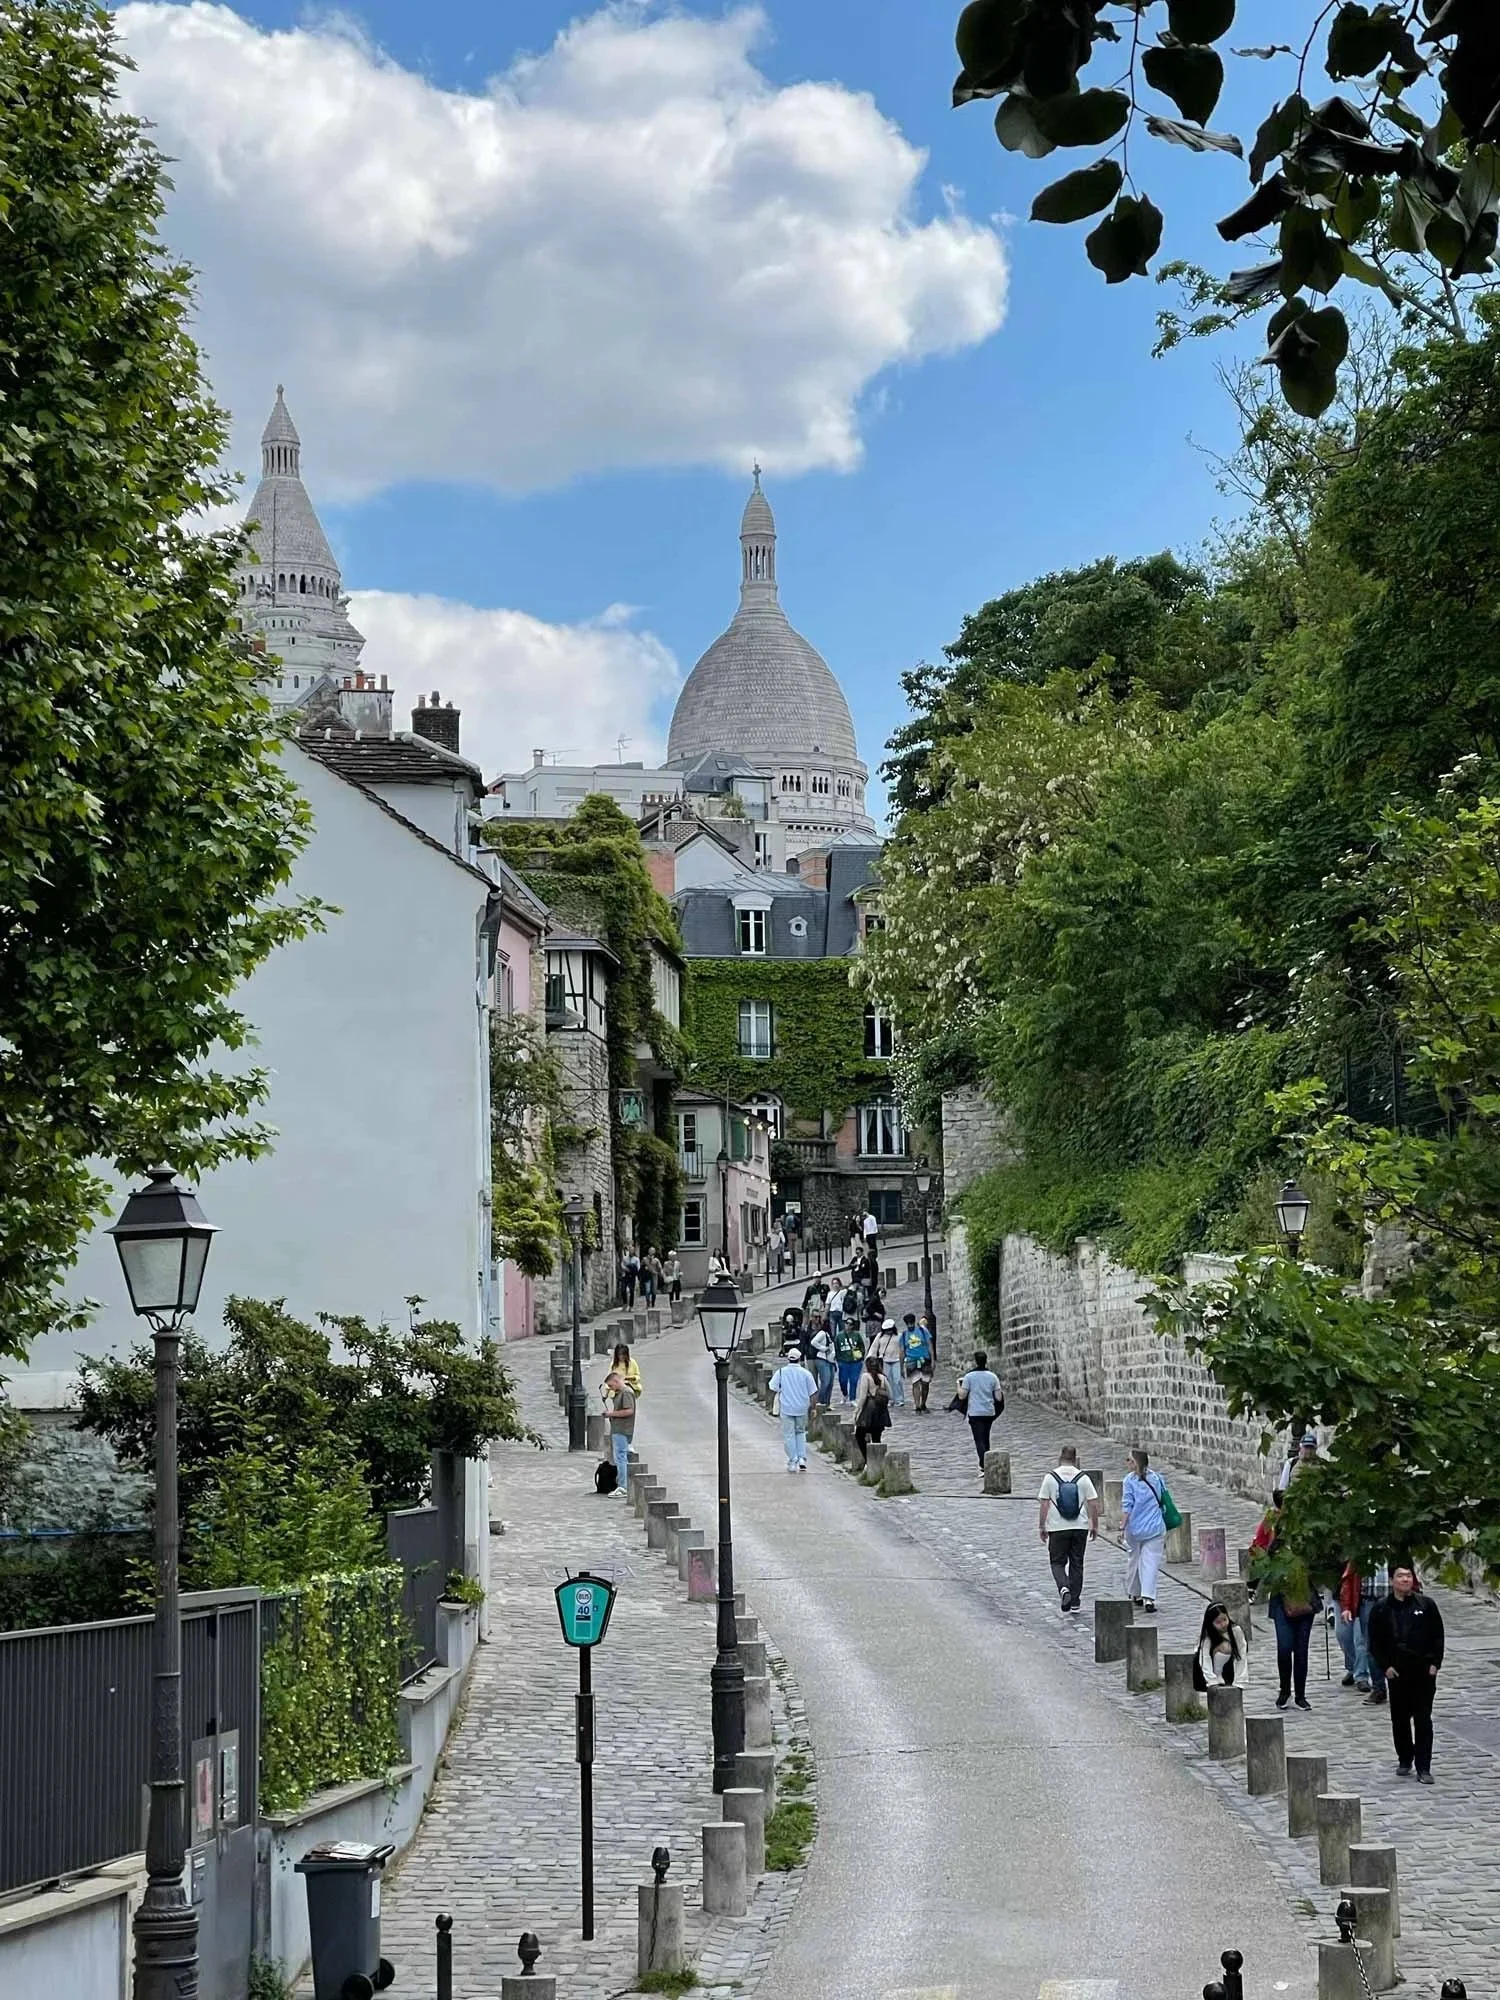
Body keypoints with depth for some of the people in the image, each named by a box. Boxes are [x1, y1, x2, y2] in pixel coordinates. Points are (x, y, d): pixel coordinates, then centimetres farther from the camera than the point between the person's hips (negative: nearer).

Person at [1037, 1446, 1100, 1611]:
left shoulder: (1050, 1477, -5)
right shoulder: (1083, 1478, -3)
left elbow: (1044, 1505, -4)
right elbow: (1093, 1504, -1)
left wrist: (1042, 1527, 4)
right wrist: (1094, 1525, 10)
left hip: (1057, 1528, -2)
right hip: (1080, 1527, 2)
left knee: (1057, 1562, 9)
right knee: (1076, 1564, 12)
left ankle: (1064, 1588, -17)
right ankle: (1075, 1601, 16)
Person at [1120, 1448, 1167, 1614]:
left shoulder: (1130, 1480, -7)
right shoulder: (1156, 1478, 5)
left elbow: (1127, 1506, -13)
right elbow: (1164, 1500, 13)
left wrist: (1122, 1526, -11)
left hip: (1135, 1528, -2)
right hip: (1155, 1528, 2)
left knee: (1133, 1560, 15)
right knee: (1151, 1562, -1)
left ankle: (1134, 1595, 26)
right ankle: (1148, 1597, -14)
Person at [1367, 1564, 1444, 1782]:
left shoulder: (1426, 1605, 1)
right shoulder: (1381, 1609, 2)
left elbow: (1437, 1636, 4)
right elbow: (1375, 1642, 5)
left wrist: (1434, 1663, -4)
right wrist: (1384, 1666, -4)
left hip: (1424, 1672, -1)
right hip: (1396, 1673, 1)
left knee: (1423, 1719, -3)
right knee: (1399, 1718, 9)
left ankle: (1423, 1768, -2)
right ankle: (1404, 1760, 26)